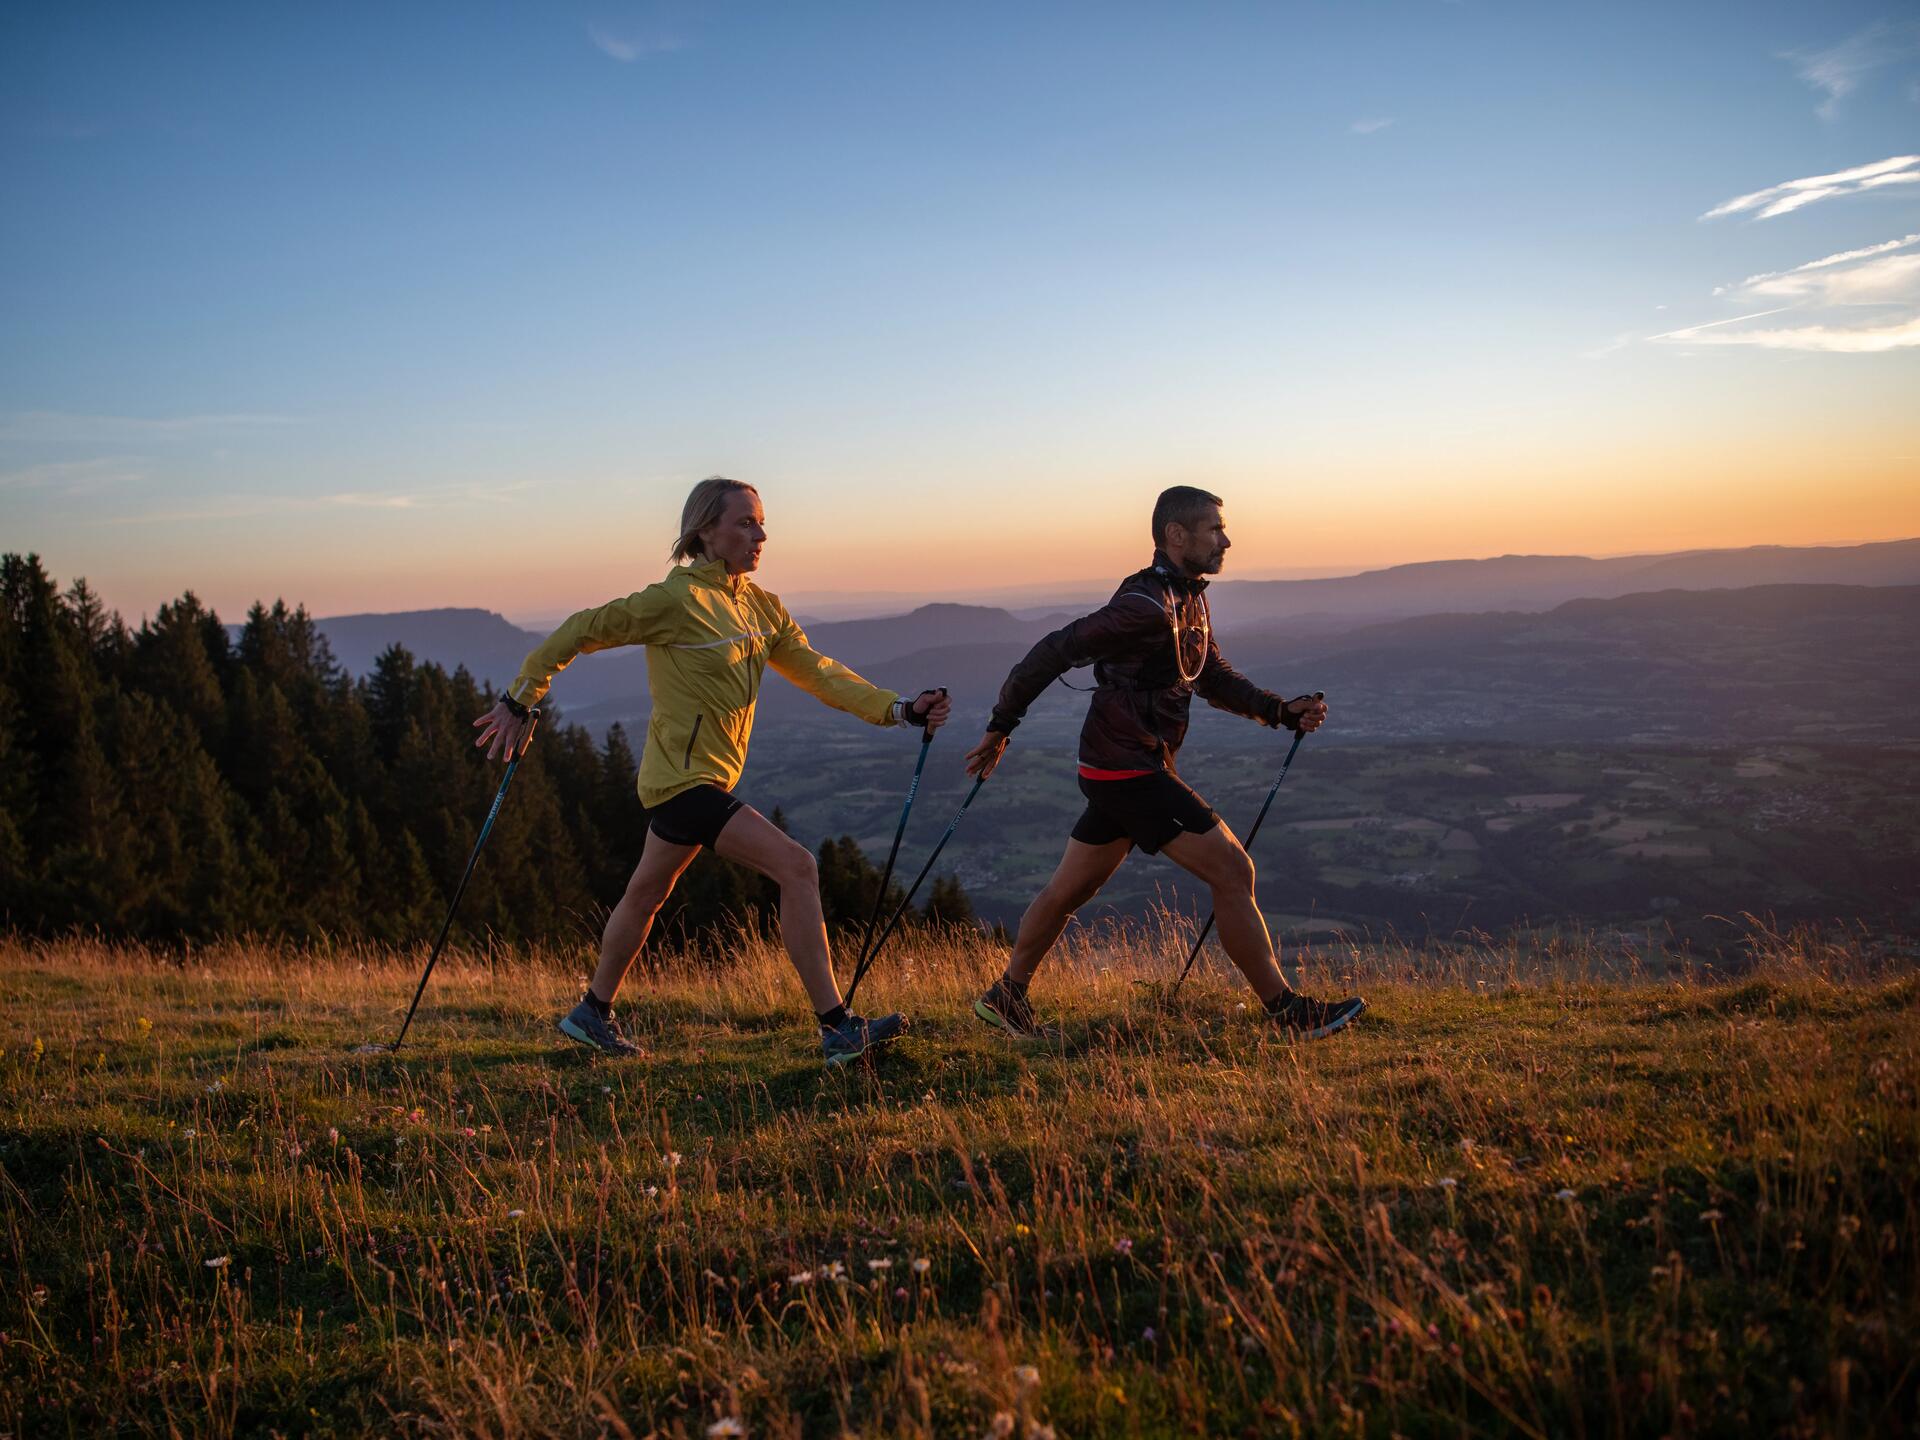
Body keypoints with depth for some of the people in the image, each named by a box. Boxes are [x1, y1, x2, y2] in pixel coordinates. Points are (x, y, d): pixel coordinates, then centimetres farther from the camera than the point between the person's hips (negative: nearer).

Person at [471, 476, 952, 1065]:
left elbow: (818, 672, 4)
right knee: (796, 866, -17)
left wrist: (901, 710, -7)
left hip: (704, 779, 9)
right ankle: (838, 1029, -15)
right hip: (683, 781, -9)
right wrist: (518, 703, -6)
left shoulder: (760, 606, 8)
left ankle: (593, 1013, 40)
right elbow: (581, 631, -10)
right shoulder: (676, 600, -16)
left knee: (646, 895, 22)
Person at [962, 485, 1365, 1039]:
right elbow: (1053, 651, -20)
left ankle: (1007, 997, 32)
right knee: (1232, 870, -8)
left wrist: (1281, 711, 4)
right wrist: (1000, 728, -14)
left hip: (1124, 769, 10)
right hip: (1128, 770, -10)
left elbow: (1214, 678, 19)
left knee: (1071, 889, 19)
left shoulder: (1188, 599, 12)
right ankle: (1288, 1011, 0)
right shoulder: (1147, 606, -21)